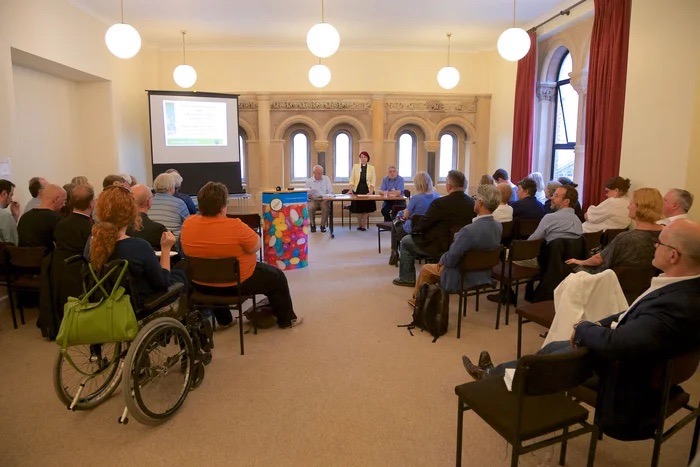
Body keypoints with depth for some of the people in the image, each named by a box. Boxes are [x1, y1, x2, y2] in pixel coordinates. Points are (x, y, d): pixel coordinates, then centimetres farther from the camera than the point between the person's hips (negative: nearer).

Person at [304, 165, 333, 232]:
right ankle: (313, 225, -8)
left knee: (325, 207, -32)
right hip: (313, 200, 0)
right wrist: (308, 195, -25)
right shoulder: (309, 181, 5)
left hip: (324, 200, 0)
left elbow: (330, 191, 5)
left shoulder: (326, 179, 9)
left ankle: (323, 225, -12)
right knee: (311, 207, -32)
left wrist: (327, 198, -15)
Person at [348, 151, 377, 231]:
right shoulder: (355, 166, 5)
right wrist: (351, 190, -10)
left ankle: (363, 225, 8)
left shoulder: (371, 168, 4)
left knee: (366, 208, -2)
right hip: (357, 190, 0)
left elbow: (373, 181, -1)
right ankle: (360, 224, 16)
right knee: (358, 208, 1)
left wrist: (371, 192, -12)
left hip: (367, 190, 0)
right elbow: (352, 179, 2)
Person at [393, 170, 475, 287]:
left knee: (405, 241, 14)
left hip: (441, 248, -7)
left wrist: (413, 231, 9)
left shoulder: (440, 203, -22)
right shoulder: (472, 203, -4)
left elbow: (422, 225, -13)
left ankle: (407, 279, 23)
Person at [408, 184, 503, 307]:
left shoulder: (469, 230, -34)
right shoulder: (499, 226, -10)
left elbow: (450, 260, -25)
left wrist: (442, 259, -4)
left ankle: (417, 299, 43)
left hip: (462, 279, -7)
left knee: (425, 269, 17)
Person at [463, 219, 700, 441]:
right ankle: (493, 373, 34)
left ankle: (492, 375, 31)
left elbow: (613, 344, -41)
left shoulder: (678, 305, -37)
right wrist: (597, 326, -6)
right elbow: (634, 315, 7)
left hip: (623, 382, -8)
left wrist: (583, 329, -20)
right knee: (554, 347, 15)